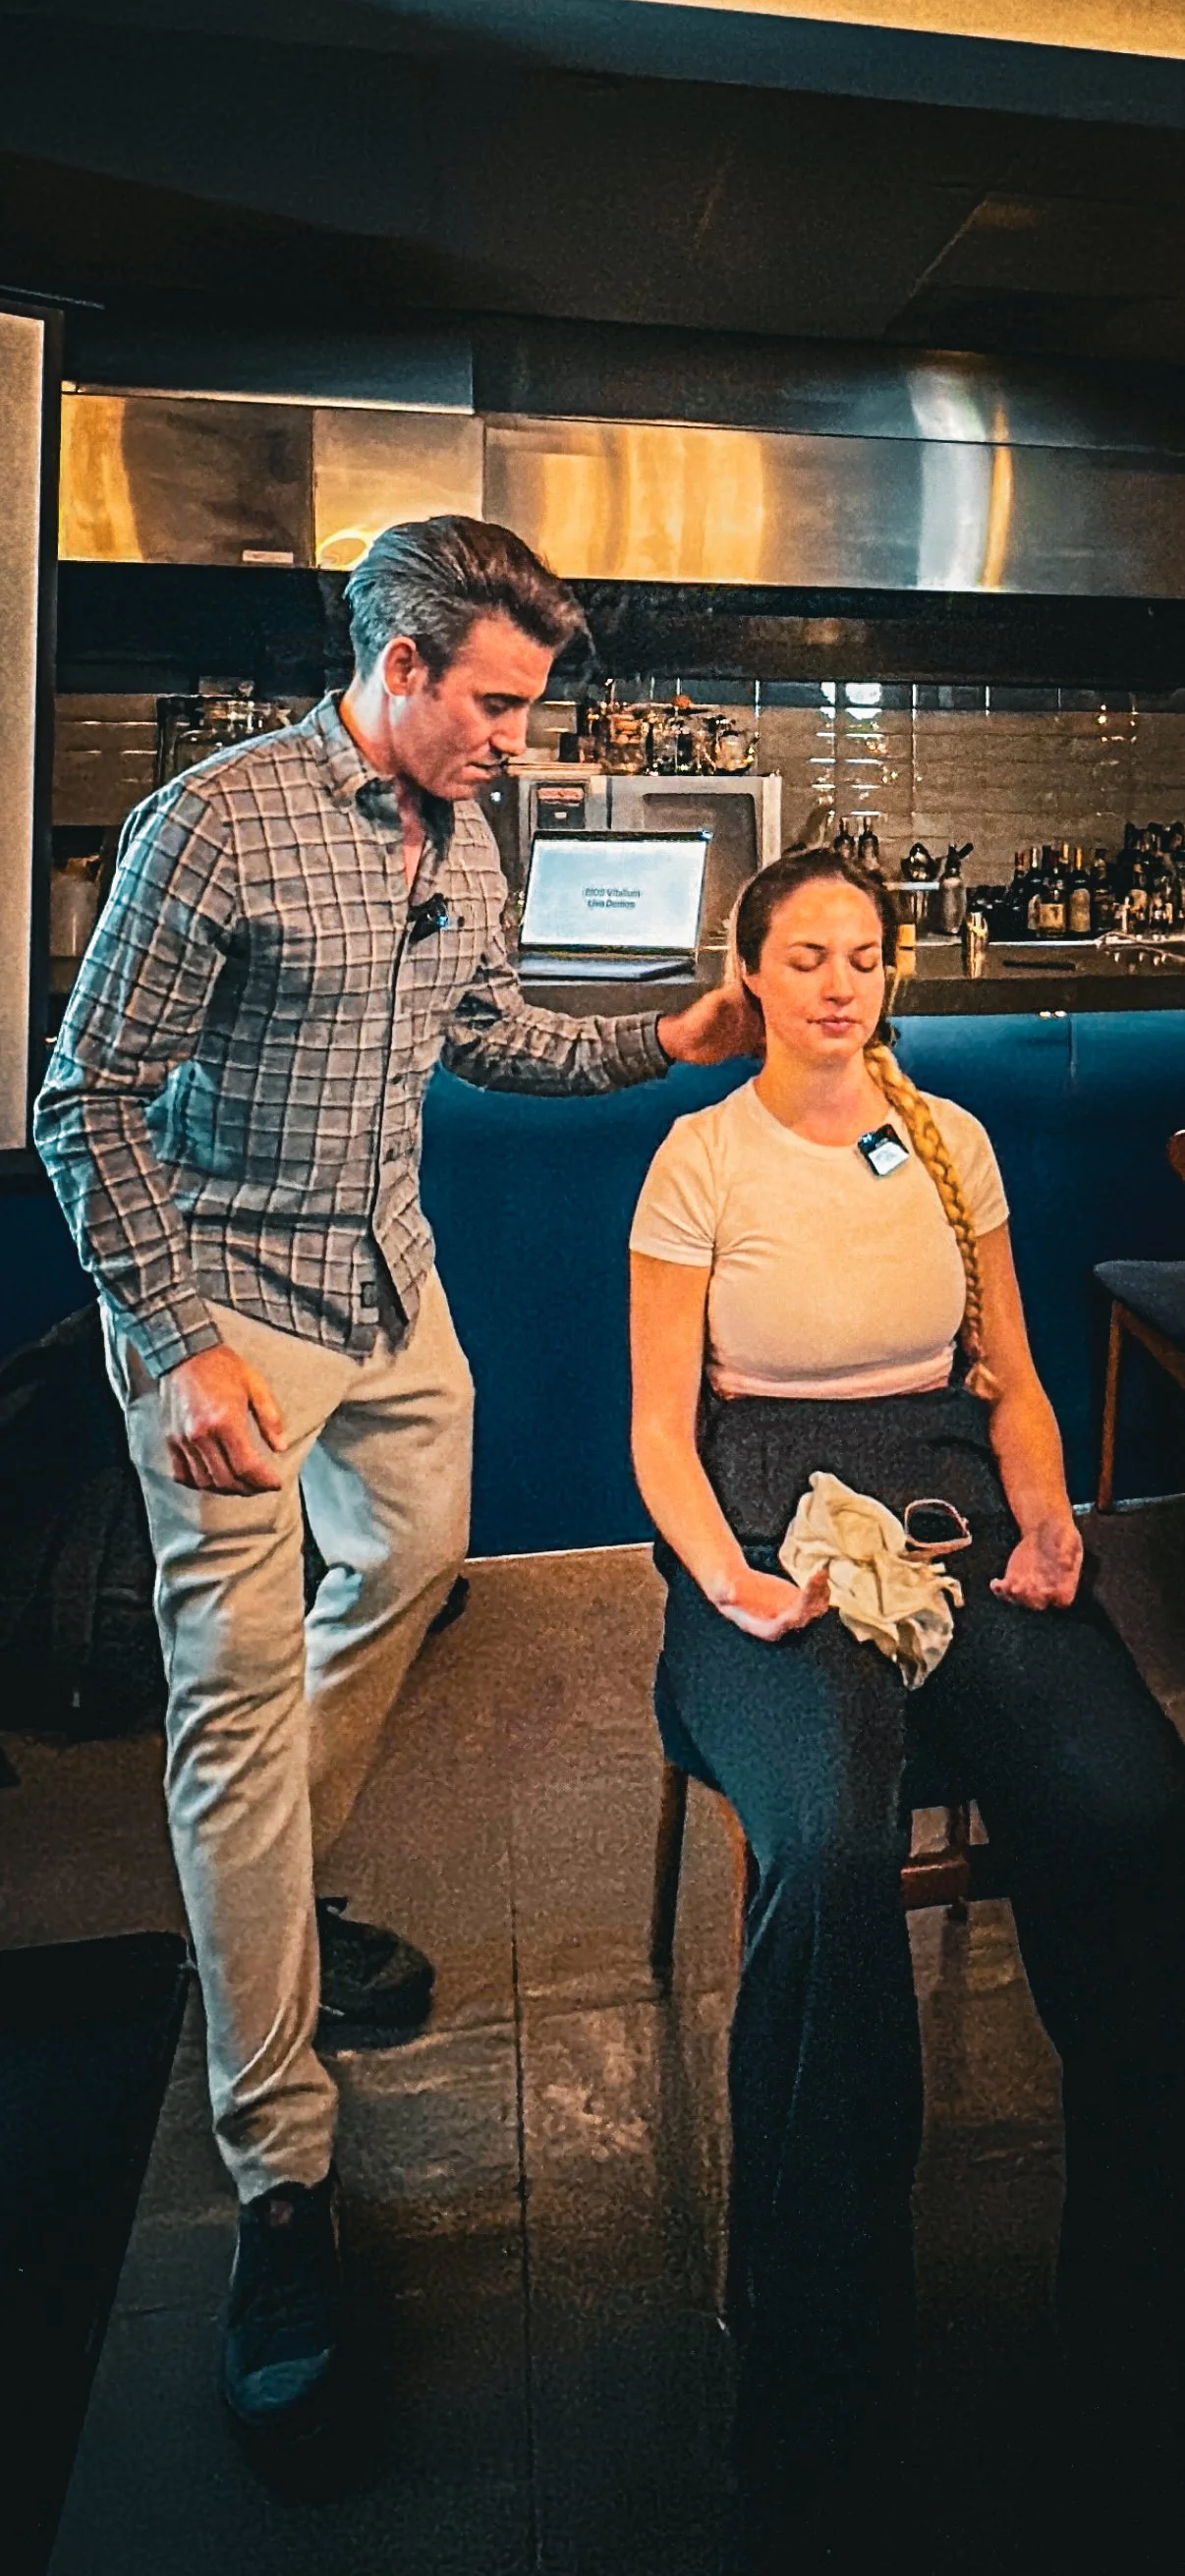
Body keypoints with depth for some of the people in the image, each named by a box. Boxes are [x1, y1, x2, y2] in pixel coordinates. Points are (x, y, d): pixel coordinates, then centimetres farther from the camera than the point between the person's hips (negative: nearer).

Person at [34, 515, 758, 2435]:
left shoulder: (466, 844, 5)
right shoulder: (217, 823, -18)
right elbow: (88, 1103, -16)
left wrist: (669, 1039, 8)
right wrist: (181, 1344, -21)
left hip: (390, 1279, 8)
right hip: (223, 1292, -8)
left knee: (412, 1566, 18)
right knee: (241, 1684, -8)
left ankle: (279, 1900, 41)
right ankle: (283, 2170, 2)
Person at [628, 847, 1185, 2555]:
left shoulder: (951, 1138, 15)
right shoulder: (702, 1157, 4)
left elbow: (1012, 1382, 17)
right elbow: (662, 1424, 2)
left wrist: (1045, 1517, -2)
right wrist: (728, 1576, -15)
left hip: (959, 1503, 3)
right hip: (770, 1520, -3)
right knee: (834, 1850, -33)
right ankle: (823, 2368, -9)